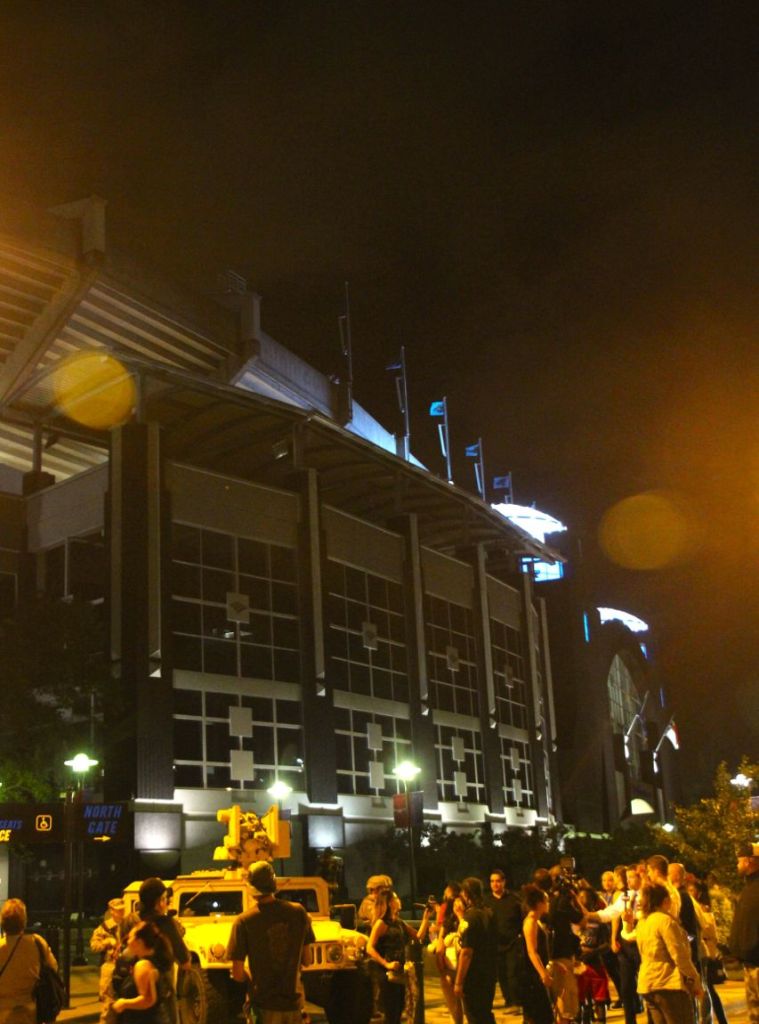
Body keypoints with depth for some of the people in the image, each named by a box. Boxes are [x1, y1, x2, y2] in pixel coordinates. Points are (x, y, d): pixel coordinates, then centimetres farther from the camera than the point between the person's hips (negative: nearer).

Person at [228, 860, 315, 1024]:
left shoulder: (244, 921, -14)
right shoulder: (298, 912, -5)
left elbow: (237, 974, -12)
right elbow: (307, 960, 3)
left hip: (264, 1006, -2)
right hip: (293, 1001, 3)